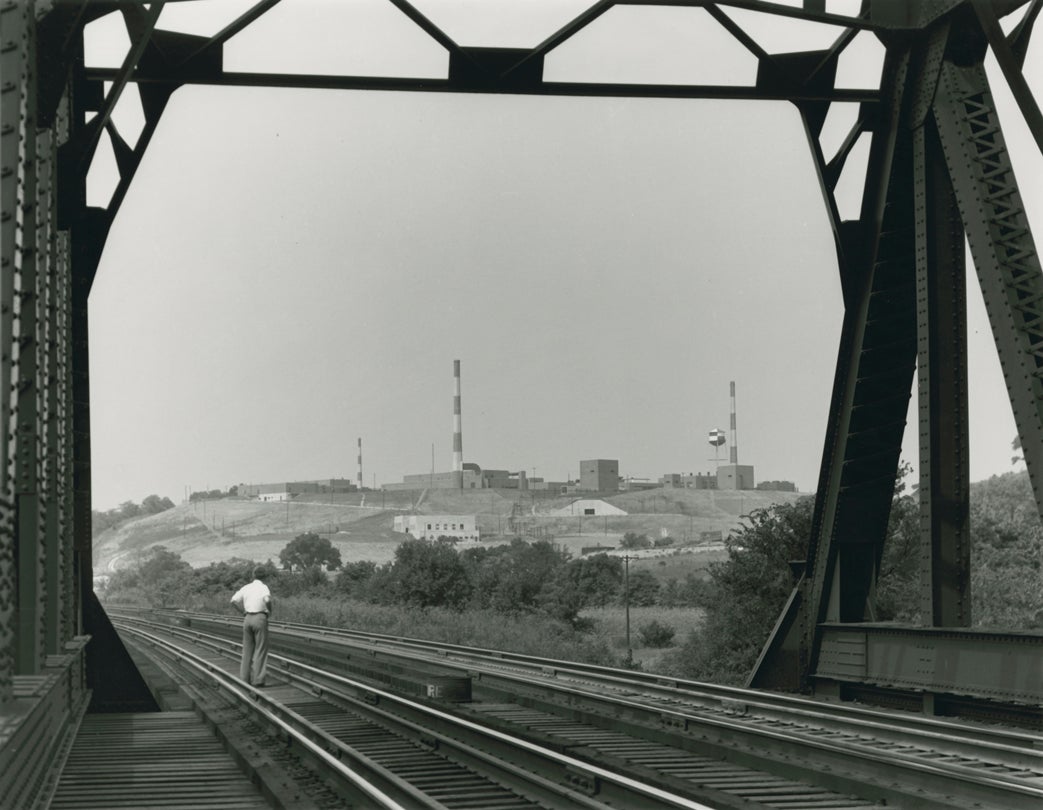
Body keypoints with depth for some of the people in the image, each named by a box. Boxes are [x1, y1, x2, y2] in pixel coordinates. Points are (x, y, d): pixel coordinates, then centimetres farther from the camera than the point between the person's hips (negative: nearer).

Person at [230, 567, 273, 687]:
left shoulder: (246, 588, 10)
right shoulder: (263, 587, -4)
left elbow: (234, 600, 5)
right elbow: (267, 599, -23)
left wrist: (244, 610, 14)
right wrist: (270, 611, -5)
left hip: (247, 618, 5)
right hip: (260, 617, -5)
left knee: (247, 650, 12)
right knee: (260, 650, -1)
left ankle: (244, 677, 13)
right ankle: (257, 679, -3)